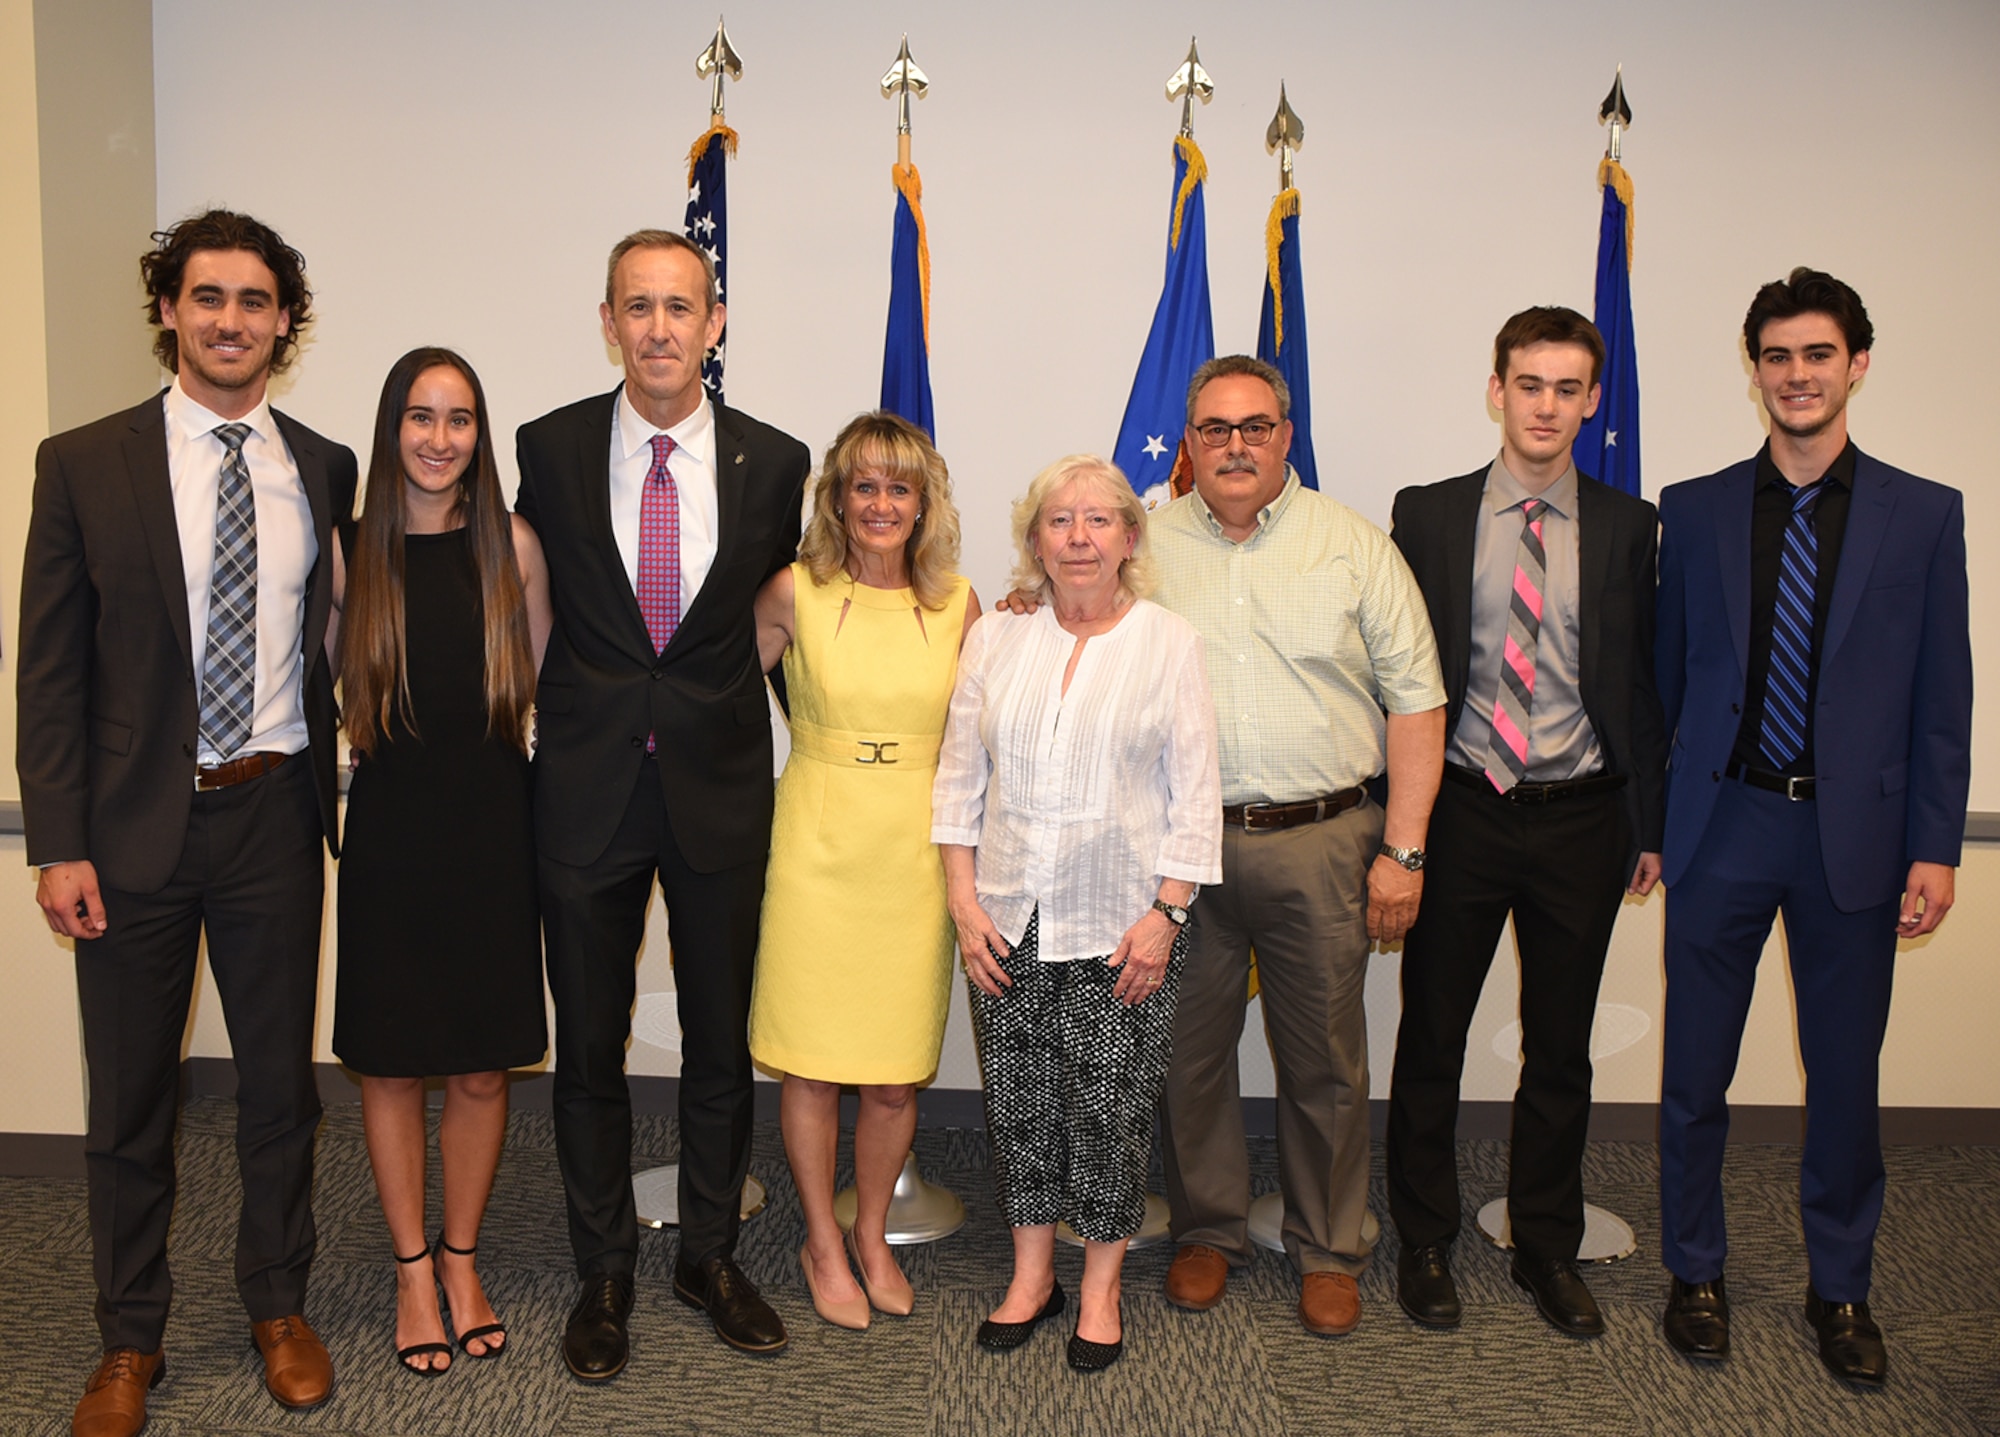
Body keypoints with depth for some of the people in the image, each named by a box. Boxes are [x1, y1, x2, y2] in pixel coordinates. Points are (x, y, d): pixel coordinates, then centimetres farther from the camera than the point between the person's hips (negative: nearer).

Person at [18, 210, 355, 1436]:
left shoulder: (326, 471, 4)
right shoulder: (84, 464, -2)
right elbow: (52, 668, -3)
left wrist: (337, 794, 4)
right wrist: (58, 844, -7)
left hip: (275, 816, 2)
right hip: (135, 822, -1)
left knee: (283, 1080, 13)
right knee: (130, 1098, 10)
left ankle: (280, 1307, 32)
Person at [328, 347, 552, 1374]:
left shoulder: (512, 545, 1)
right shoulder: (349, 550, -1)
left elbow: (549, 687, 7)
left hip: (493, 828, 1)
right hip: (390, 829, 0)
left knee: (481, 1065, 9)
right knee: (390, 1063, 8)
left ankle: (462, 1260, 28)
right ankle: (412, 1269, 25)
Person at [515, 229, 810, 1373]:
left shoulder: (774, 462, -1)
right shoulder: (551, 449, -1)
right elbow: (537, 588, 13)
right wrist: (559, 714, 11)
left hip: (722, 788, 0)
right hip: (586, 788, 0)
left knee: (722, 1039, 12)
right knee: (590, 1046, 10)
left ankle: (712, 1257, 31)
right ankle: (605, 1272, 28)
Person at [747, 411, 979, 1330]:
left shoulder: (957, 605, 3)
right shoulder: (793, 593, -3)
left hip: (914, 850, 2)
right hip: (817, 846, -1)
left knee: (896, 1072, 8)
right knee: (811, 1063, 5)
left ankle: (872, 1235, 31)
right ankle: (822, 1244, 26)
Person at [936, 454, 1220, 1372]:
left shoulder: (1170, 644, -2)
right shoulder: (995, 642, 5)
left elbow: (1194, 797, -3)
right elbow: (959, 781, 7)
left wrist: (1165, 916, -9)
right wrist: (964, 903, -1)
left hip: (1122, 926, -2)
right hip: (1009, 922, 3)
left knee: (1109, 1107, 4)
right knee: (1018, 1100, 10)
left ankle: (1101, 1288, 22)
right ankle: (1031, 1273, 28)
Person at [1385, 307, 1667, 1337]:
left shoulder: (1628, 527, 4)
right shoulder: (1426, 514, 1)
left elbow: (1645, 680, 6)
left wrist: (1650, 823, 4)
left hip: (1580, 819, 1)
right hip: (1459, 815, -1)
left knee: (1560, 1049, 12)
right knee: (1431, 1039, 8)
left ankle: (1547, 1248, 30)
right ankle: (1424, 1243, 26)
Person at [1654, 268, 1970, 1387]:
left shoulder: (1924, 514, 2)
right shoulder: (1695, 510, 3)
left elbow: (1943, 696, 1)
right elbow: (1667, 673, 6)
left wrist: (1935, 848, -3)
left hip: (1855, 835, 0)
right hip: (1722, 825, 1)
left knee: (1846, 1075, 11)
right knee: (1695, 1072, 9)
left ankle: (1841, 1289, 30)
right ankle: (1696, 1272, 28)